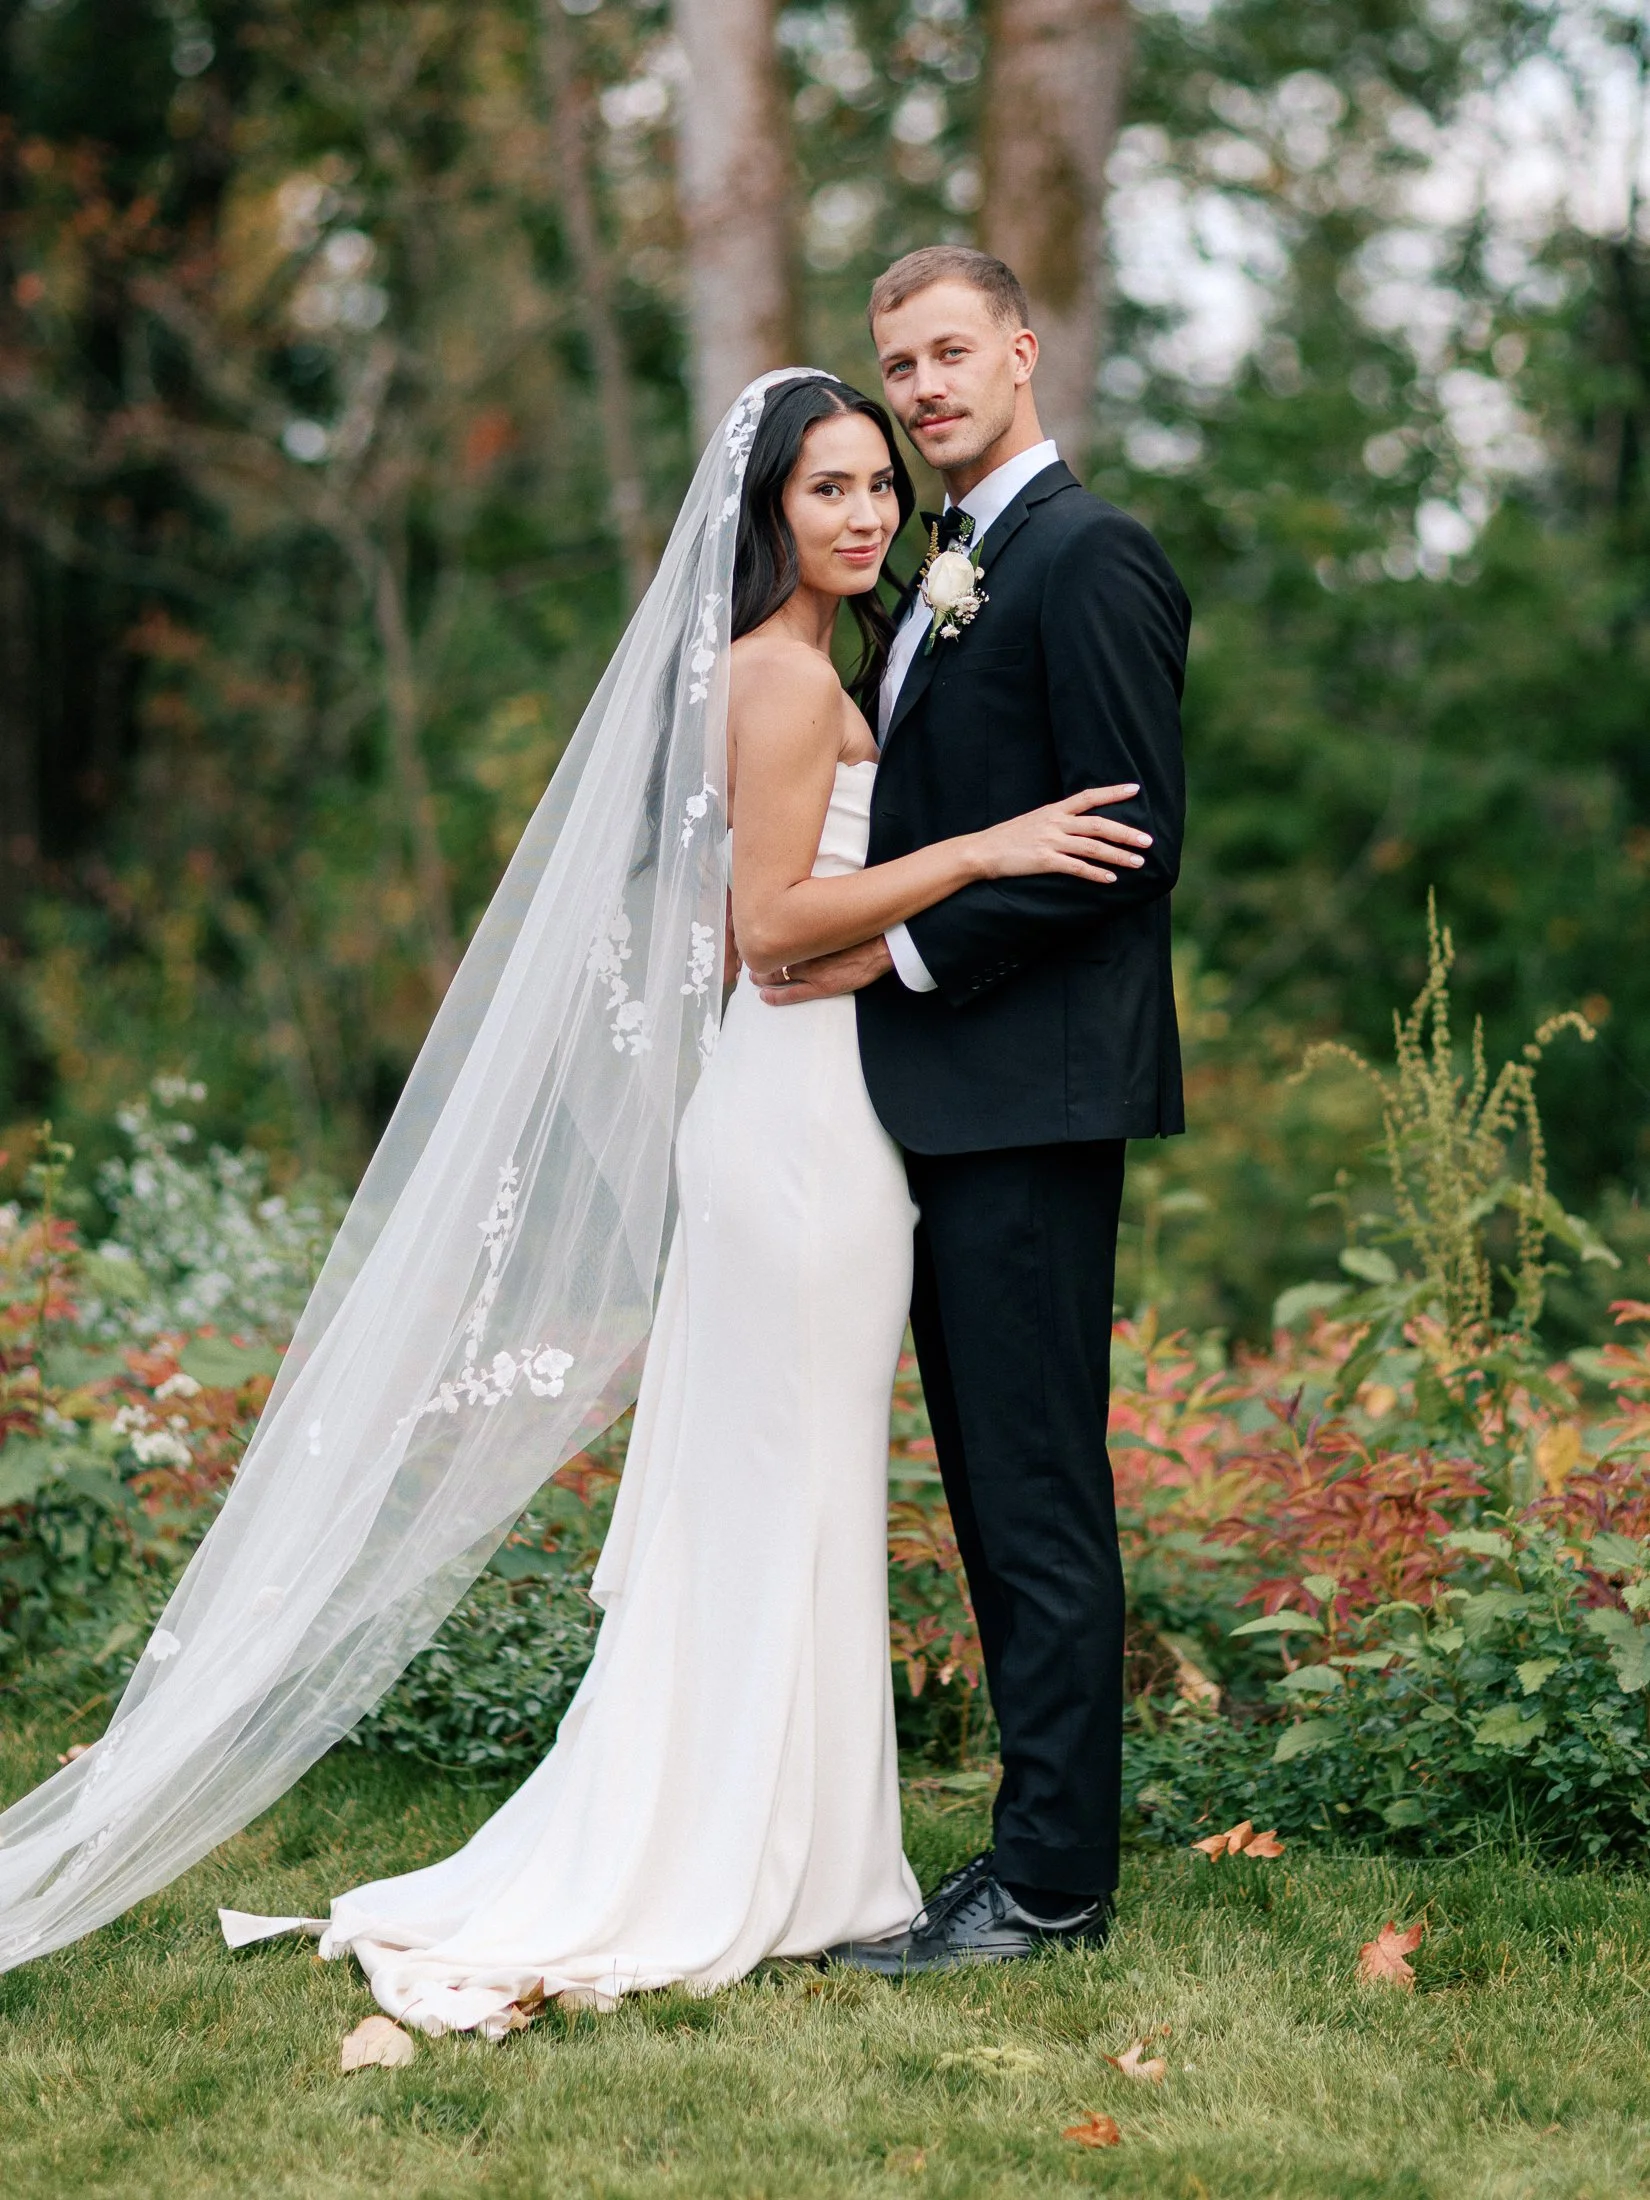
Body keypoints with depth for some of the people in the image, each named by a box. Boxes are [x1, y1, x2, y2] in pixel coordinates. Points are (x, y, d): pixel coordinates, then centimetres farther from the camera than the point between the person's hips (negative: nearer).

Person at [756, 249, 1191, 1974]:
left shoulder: (1089, 557, -9)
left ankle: (1050, 1881, 1)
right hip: (946, 1092, 10)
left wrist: (909, 947, -14)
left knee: (1038, 1488, -5)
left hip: (1031, 1096, -10)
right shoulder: (948, 573, 20)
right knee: (995, 1483, 12)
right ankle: (1045, 1842, 19)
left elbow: (1131, 837, -16)